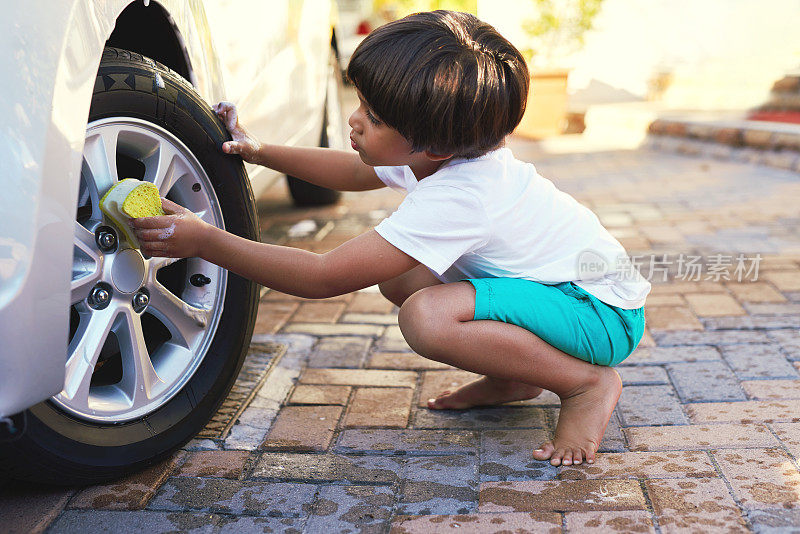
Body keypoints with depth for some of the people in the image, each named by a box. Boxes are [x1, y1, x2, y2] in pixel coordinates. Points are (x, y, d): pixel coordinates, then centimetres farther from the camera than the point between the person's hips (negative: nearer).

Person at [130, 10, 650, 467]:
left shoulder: (456, 197, -33)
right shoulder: (441, 151, -5)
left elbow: (323, 277, -31)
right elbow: (354, 171, 18)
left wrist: (204, 240, -27)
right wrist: (260, 152, 9)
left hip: (603, 313, -9)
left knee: (426, 317, -31)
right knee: (397, 273, 1)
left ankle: (588, 383, -13)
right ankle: (512, 376, 11)